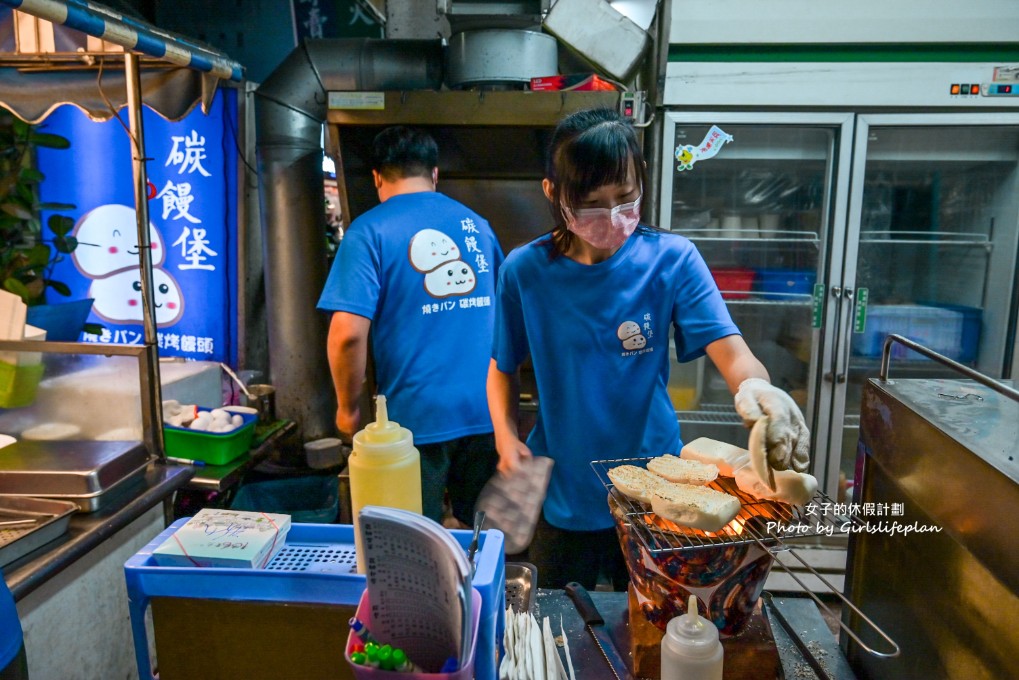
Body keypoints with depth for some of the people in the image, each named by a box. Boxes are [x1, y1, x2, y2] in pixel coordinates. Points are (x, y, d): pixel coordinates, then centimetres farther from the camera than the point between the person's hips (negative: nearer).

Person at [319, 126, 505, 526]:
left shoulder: (369, 232, -7)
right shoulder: (477, 224, 9)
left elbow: (348, 333, -17)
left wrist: (348, 409, -2)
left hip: (417, 419, -4)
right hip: (486, 413, 5)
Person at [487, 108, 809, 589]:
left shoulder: (671, 259, -11)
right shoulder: (525, 270, -9)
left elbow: (731, 351, -20)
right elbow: (502, 368, 2)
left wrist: (756, 386, -42)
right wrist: (506, 438, -14)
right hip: (562, 498, 0)